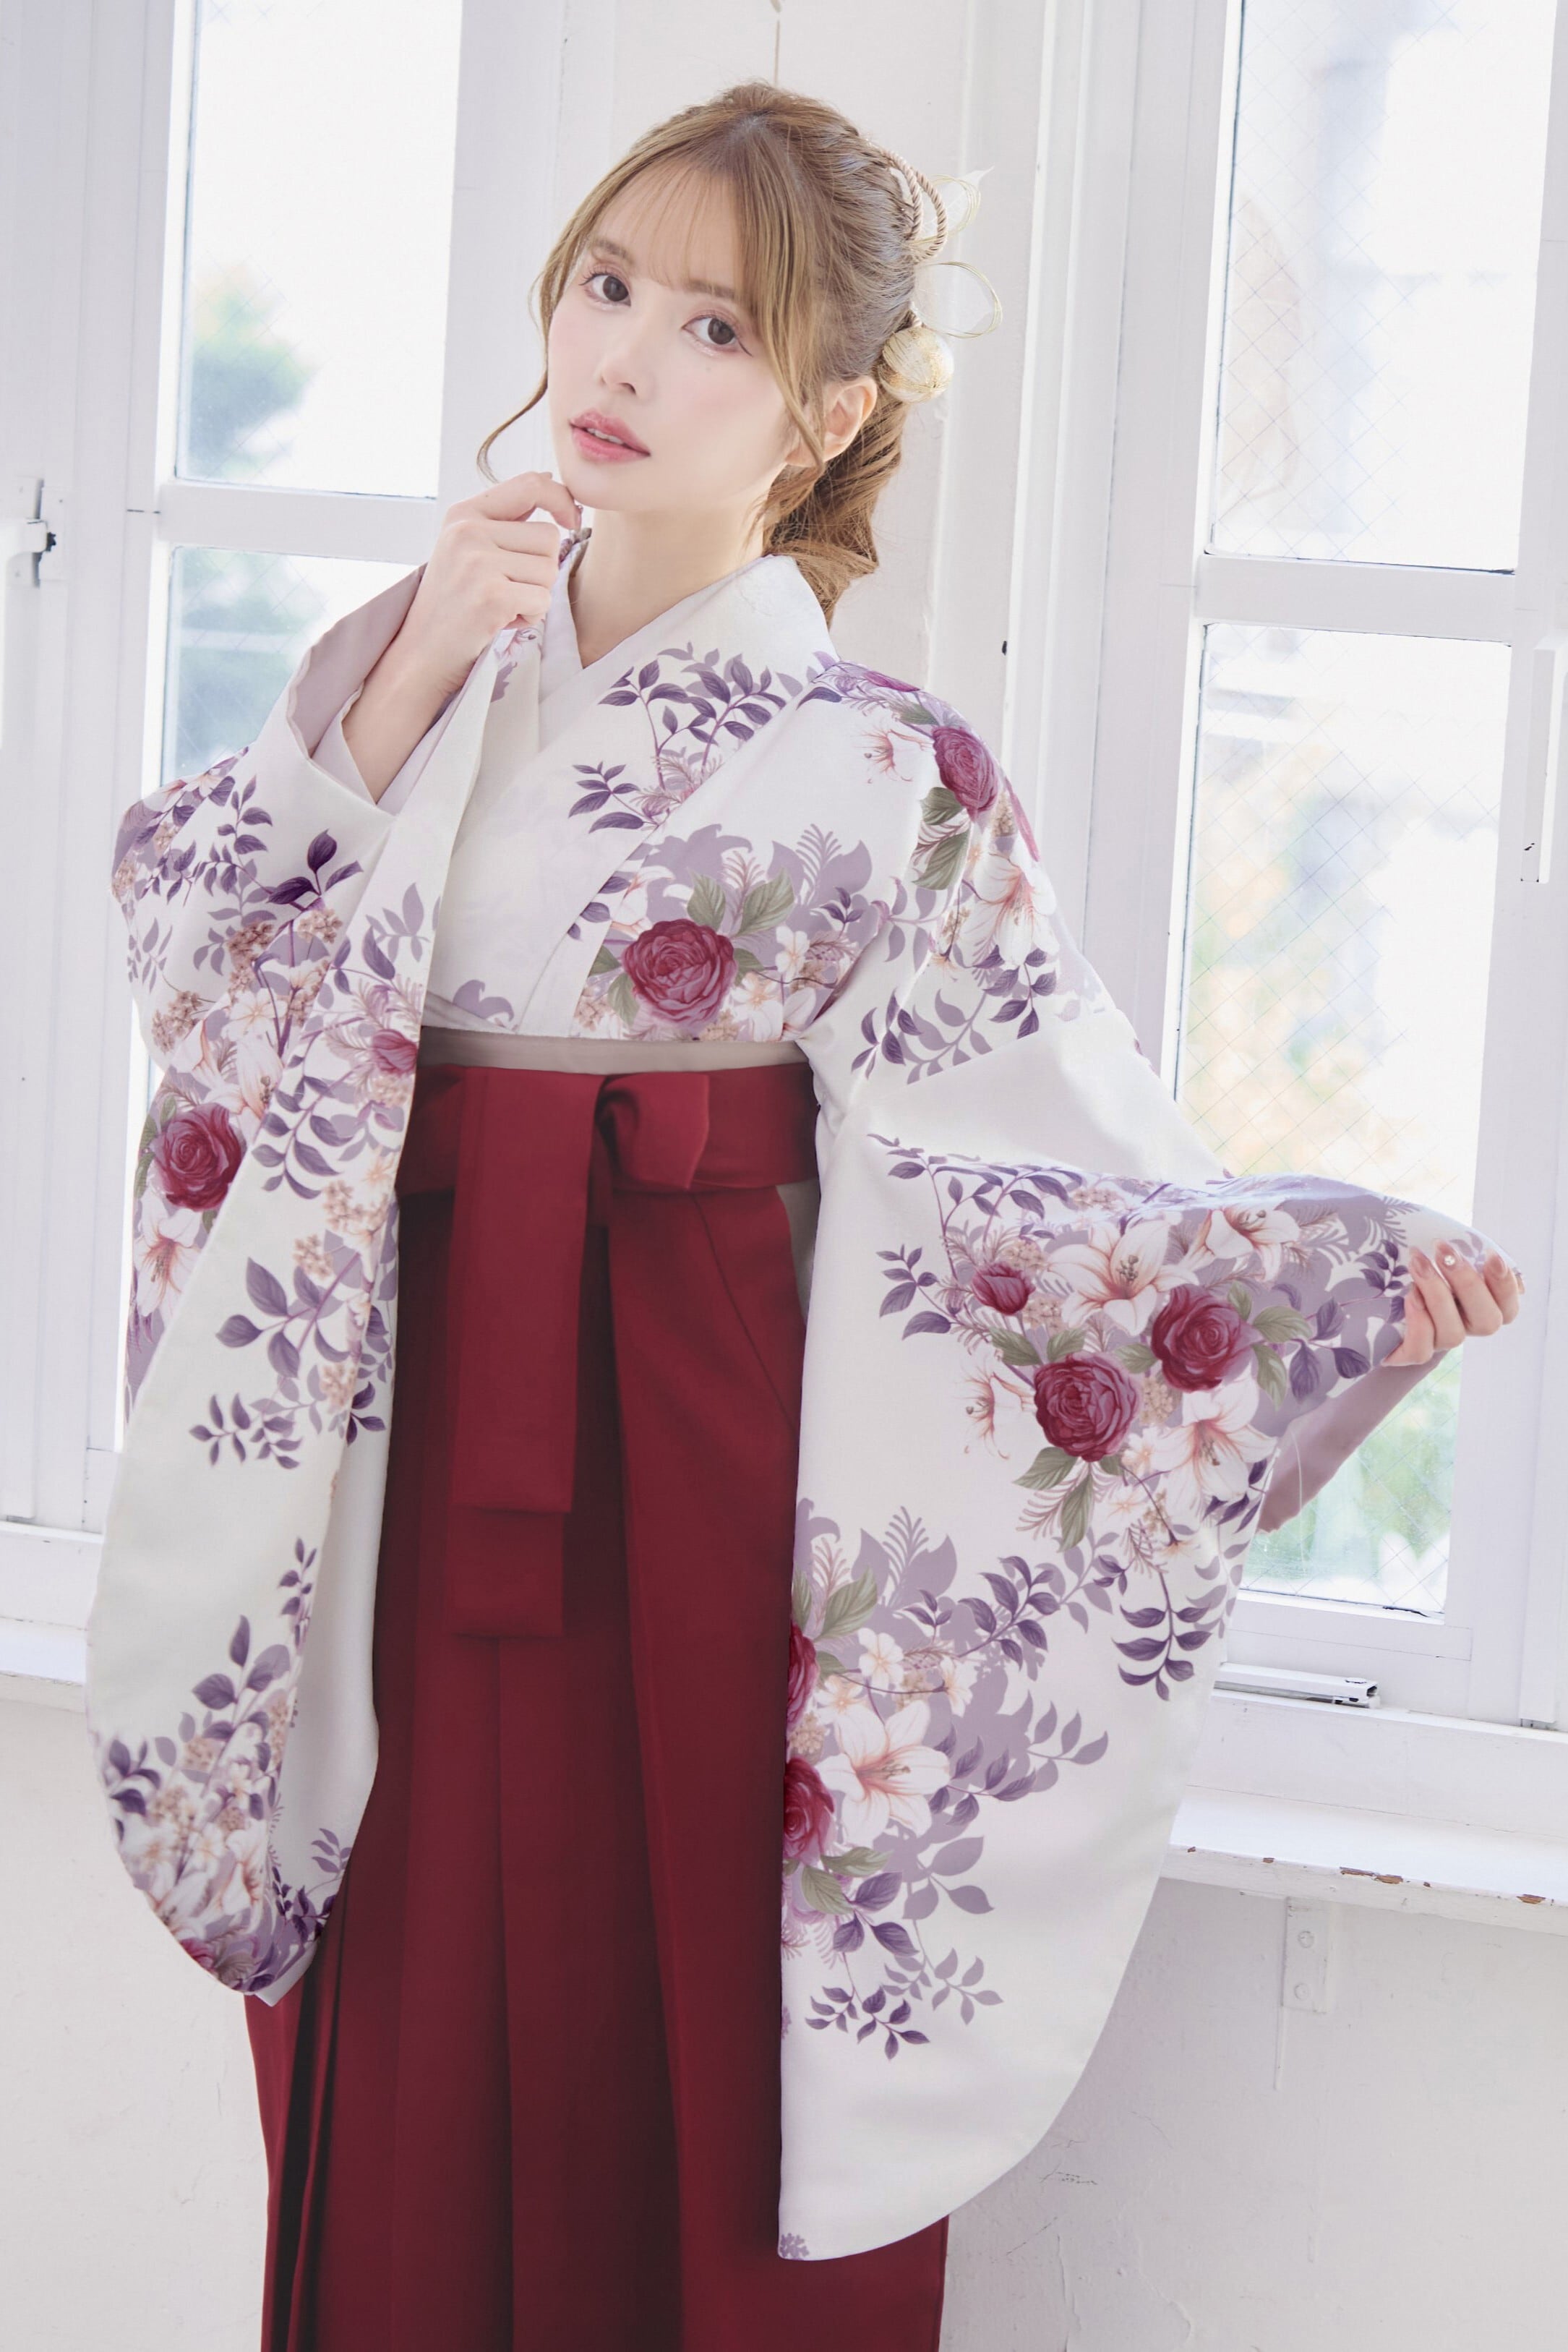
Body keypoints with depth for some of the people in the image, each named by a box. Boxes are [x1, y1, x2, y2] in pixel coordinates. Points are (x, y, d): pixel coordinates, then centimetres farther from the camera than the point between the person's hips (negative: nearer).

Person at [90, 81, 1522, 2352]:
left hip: (702, 1433, -3)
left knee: (690, 2034, 1)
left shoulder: (878, 763, -3)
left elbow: (1026, 1156, -7)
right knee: (422, 2026, 6)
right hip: (420, 1419, 3)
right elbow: (183, 915, -5)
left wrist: (1351, 1269, -17)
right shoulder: (425, 660, 8)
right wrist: (408, 688, -13)